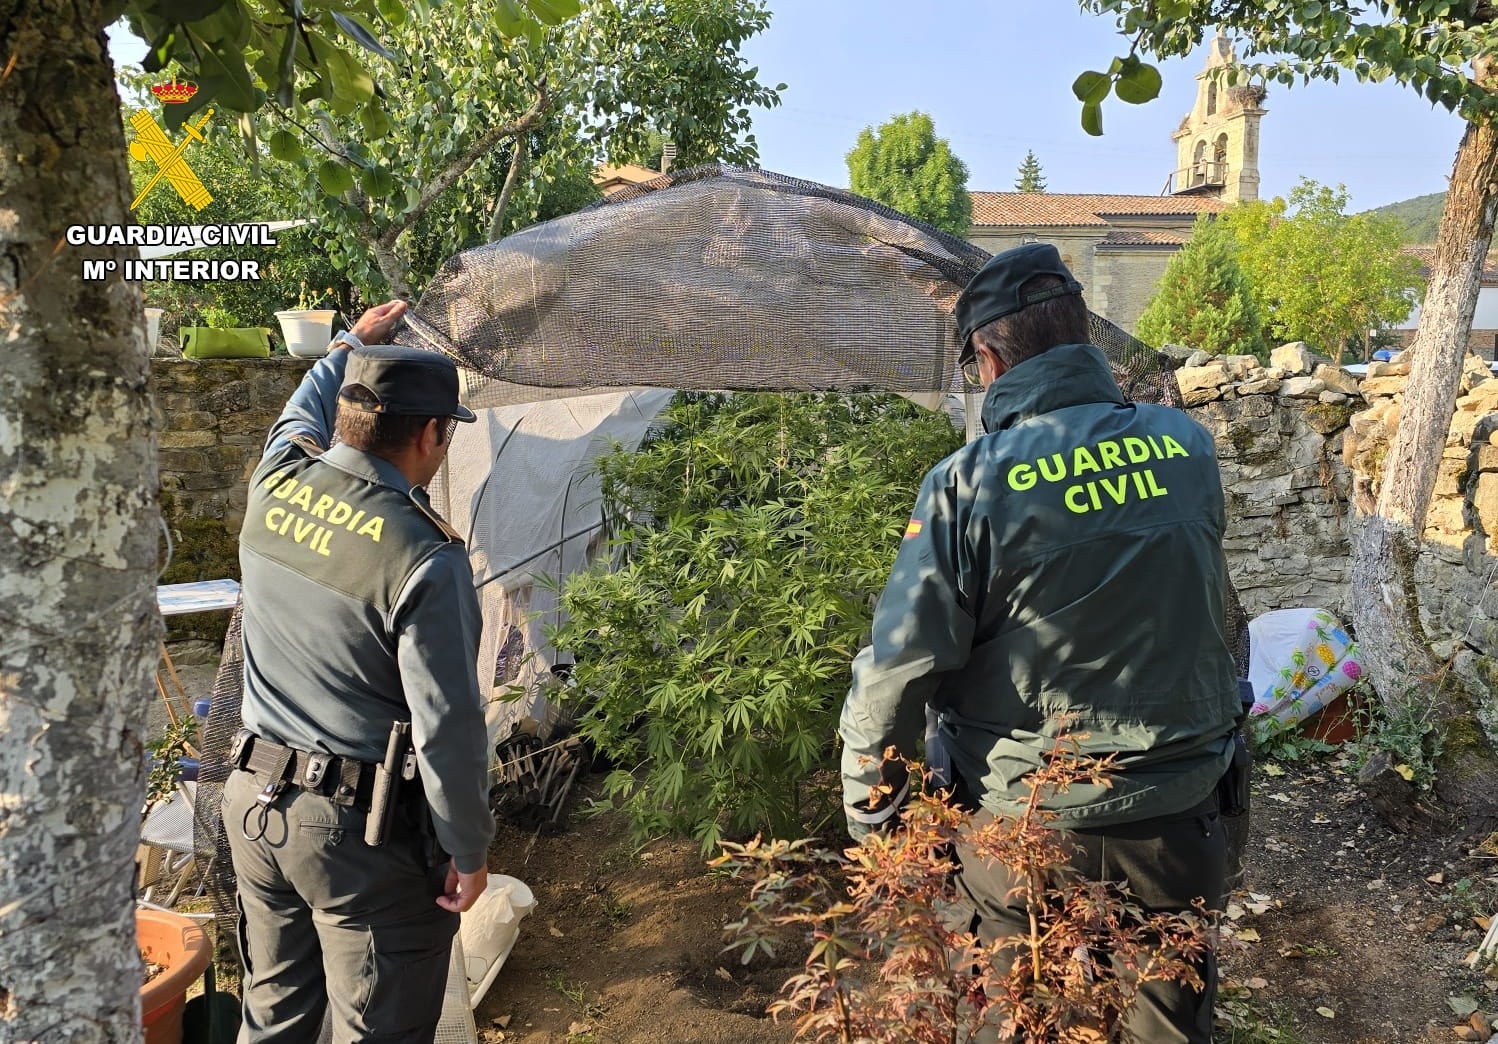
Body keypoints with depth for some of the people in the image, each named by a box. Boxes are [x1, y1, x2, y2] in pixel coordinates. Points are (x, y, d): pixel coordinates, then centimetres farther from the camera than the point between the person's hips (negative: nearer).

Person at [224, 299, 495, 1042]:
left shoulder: (277, 481, -4)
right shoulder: (425, 556, -23)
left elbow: (305, 407, 22)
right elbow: (447, 724, -21)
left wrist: (353, 343, 38)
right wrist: (469, 849, -7)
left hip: (252, 797, 7)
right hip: (359, 828, -7)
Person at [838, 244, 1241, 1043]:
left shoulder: (969, 483, -20)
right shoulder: (1188, 446, -7)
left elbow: (900, 663, -17)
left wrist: (868, 805, -3)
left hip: (1030, 820, -3)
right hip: (1179, 804, 4)